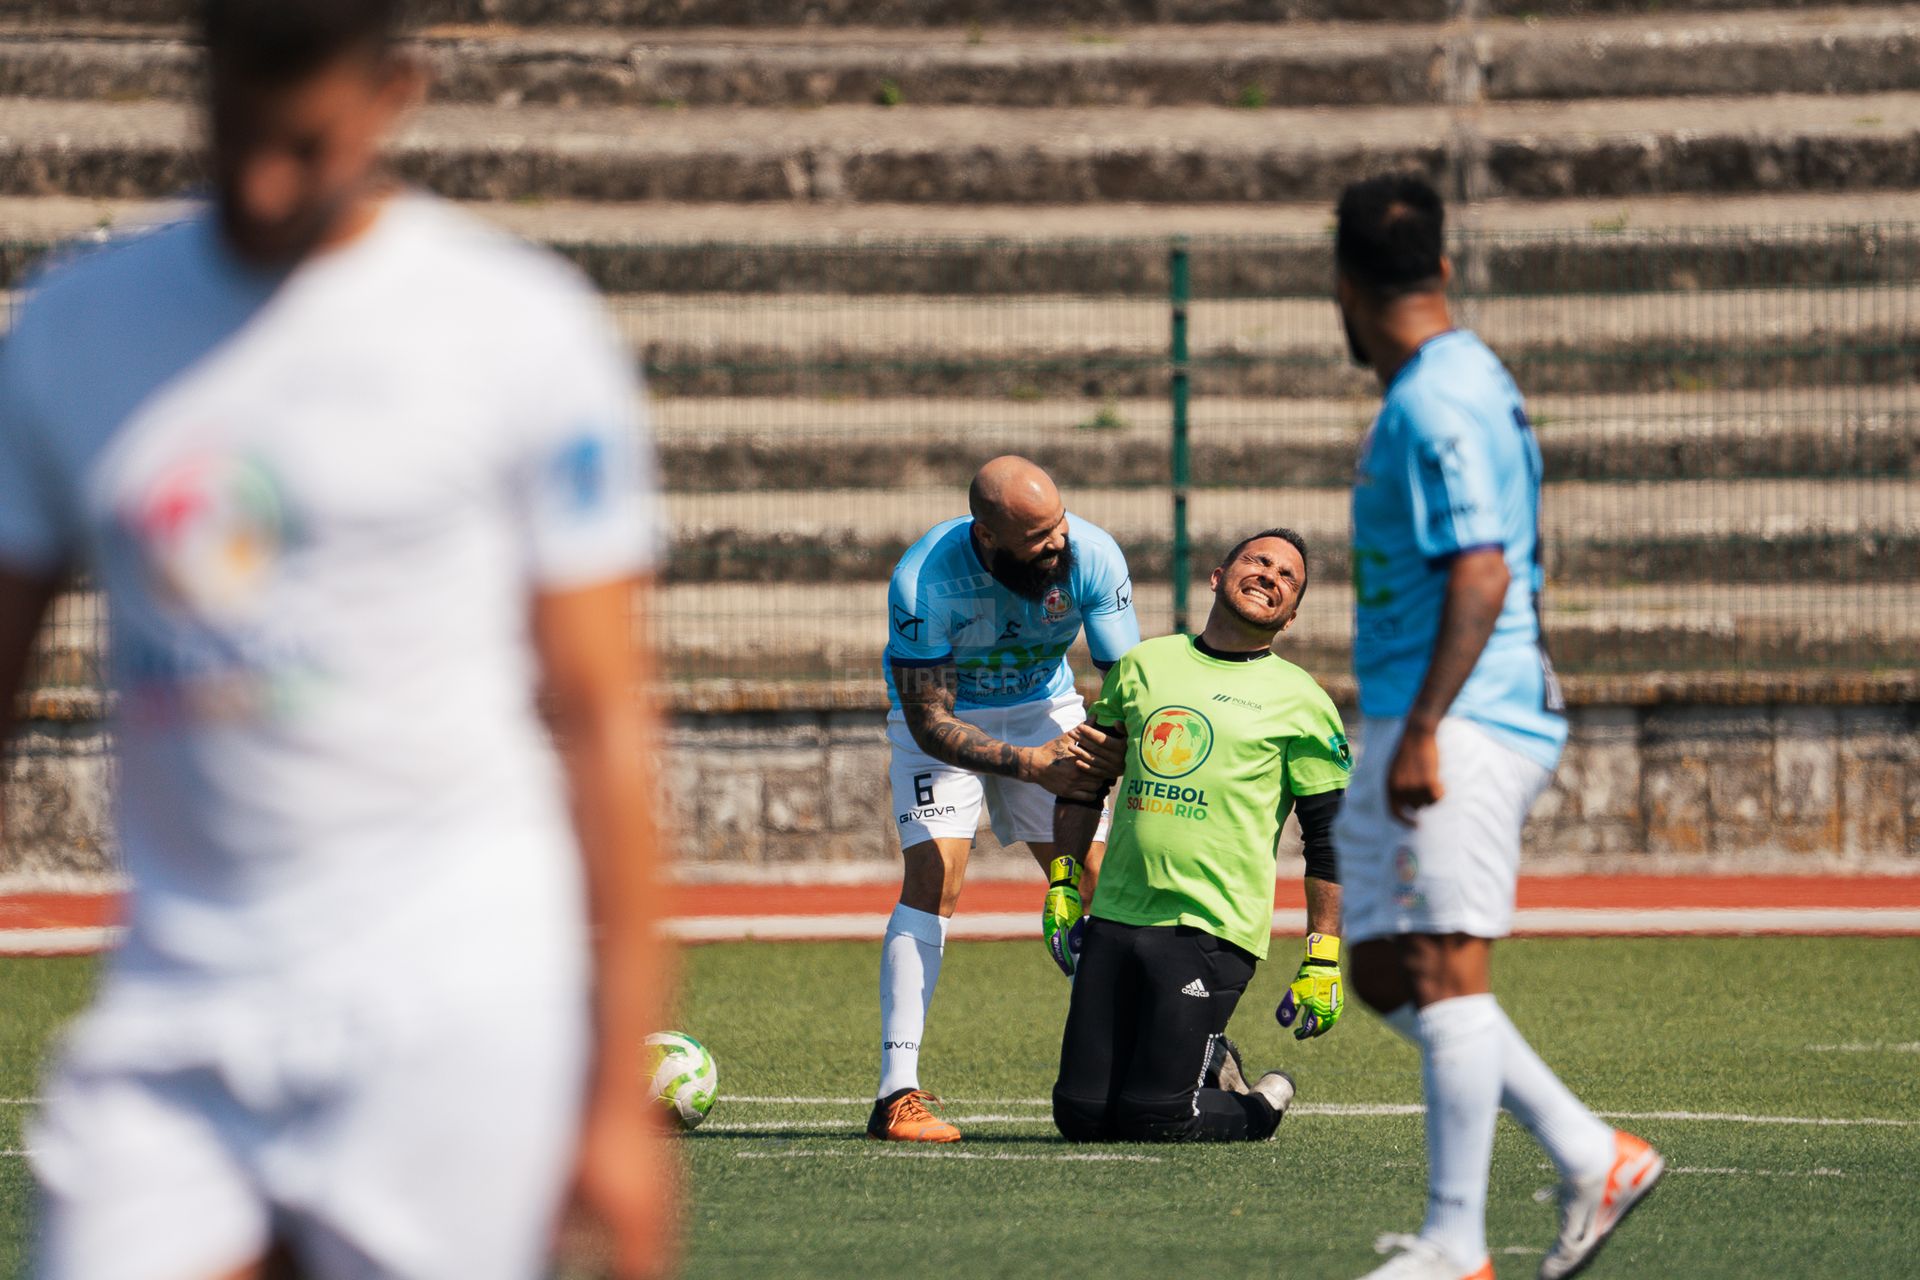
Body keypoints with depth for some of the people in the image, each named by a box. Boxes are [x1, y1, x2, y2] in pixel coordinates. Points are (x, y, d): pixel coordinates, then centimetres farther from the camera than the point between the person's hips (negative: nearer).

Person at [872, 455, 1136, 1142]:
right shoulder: (924, 583, -34)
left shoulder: (1092, 557, -25)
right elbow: (928, 720, -31)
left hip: (1046, 710, 3)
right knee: (934, 878, -20)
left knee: (1094, 881, -6)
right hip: (944, 720, -3)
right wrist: (1029, 764, -43)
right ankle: (898, 1093, -24)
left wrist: (1106, 743, -41)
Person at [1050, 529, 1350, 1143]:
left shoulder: (1300, 702, 1)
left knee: (1154, 1117, -13)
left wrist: (1323, 960, -5)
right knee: (1081, 1114, 1)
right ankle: (1208, 1065, 26)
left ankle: (1263, 1104, 16)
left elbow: (1331, 839, 0)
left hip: (1211, 931, -5)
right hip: (1115, 918, 5)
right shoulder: (1144, 664, 14)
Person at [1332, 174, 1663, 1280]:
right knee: (1387, 973, 12)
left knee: (1442, 973, -9)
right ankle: (1592, 1158, 12)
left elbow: (1481, 574, -22)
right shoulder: (1463, 382, 17)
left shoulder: (1440, 402, -15)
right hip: (1444, 724, 11)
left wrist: (1423, 728, -25)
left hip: (1454, 730, -11)